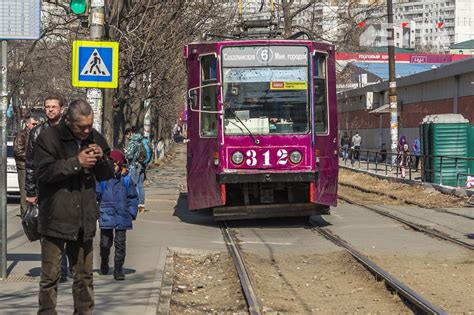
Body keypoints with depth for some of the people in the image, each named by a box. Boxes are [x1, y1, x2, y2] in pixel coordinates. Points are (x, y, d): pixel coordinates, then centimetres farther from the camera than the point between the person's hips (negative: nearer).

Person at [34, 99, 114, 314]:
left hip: (84, 220, 5)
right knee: (50, 276, -1)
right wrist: (76, 163, -21)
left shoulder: (95, 138, 10)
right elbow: (43, 172, -18)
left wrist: (101, 159, -7)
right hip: (55, 219, -5)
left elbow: (107, 175, 15)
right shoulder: (48, 138, -8)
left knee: (84, 276, 14)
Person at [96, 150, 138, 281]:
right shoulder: (102, 178, -1)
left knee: (120, 243, 0)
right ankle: (104, 262, 34)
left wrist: (132, 213, 4)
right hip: (106, 215, 0)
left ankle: (118, 270, 9)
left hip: (122, 216, 0)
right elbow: (96, 195, 6)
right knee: (105, 243, 5)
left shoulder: (126, 179, 3)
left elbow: (132, 197, 9)